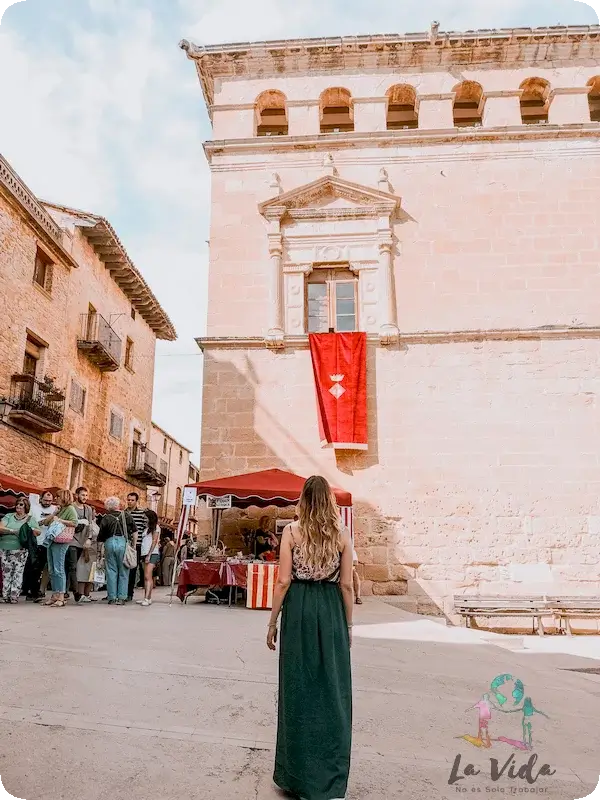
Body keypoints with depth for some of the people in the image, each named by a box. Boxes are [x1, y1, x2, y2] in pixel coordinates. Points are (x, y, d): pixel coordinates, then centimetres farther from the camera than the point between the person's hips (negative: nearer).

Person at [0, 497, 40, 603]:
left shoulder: (31, 519, 11)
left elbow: (38, 531, 2)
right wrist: (12, 531, -10)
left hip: (20, 550, -1)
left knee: (18, 572, -5)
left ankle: (14, 596, -4)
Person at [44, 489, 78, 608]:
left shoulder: (70, 509, -3)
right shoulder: (58, 509, 22)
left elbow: (74, 523, -17)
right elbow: (45, 521, 20)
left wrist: (59, 520, -17)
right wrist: (54, 513, 5)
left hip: (61, 542, -9)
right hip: (51, 540, 9)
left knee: (58, 569, -10)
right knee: (51, 570, 10)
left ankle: (61, 598, -9)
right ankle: (55, 596, 17)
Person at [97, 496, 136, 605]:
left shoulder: (106, 518, 6)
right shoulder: (127, 515, 6)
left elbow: (100, 538, 6)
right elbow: (134, 532, 5)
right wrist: (133, 545, 13)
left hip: (110, 543, 0)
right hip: (124, 543, 0)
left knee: (111, 571, 8)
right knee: (123, 572, 7)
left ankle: (112, 598, 9)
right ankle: (121, 598, 6)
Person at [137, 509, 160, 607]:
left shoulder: (155, 527, -1)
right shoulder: (148, 528, 22)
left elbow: (154, 542, -9)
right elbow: (145, 542, 17)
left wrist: (149, 555, -15)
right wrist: (145, 555, 8)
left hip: (152, 554, -8)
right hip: (146, 554, 8)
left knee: (148, 576, -17)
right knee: (146, 577, 5)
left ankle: (147, 599, -23)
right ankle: (146, 598, 6)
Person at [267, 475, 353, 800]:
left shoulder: (292, 531, -7)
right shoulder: (341, 534, -3)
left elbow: (283, 582, -7)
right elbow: (346, 584, -2)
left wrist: (272, 622, 2)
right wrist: (348, 624, 9)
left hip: (299, 609, -1)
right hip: (331, 611, 1)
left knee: (297, 686, 10)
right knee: (332, 689, 11)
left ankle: (296, 774, 21)